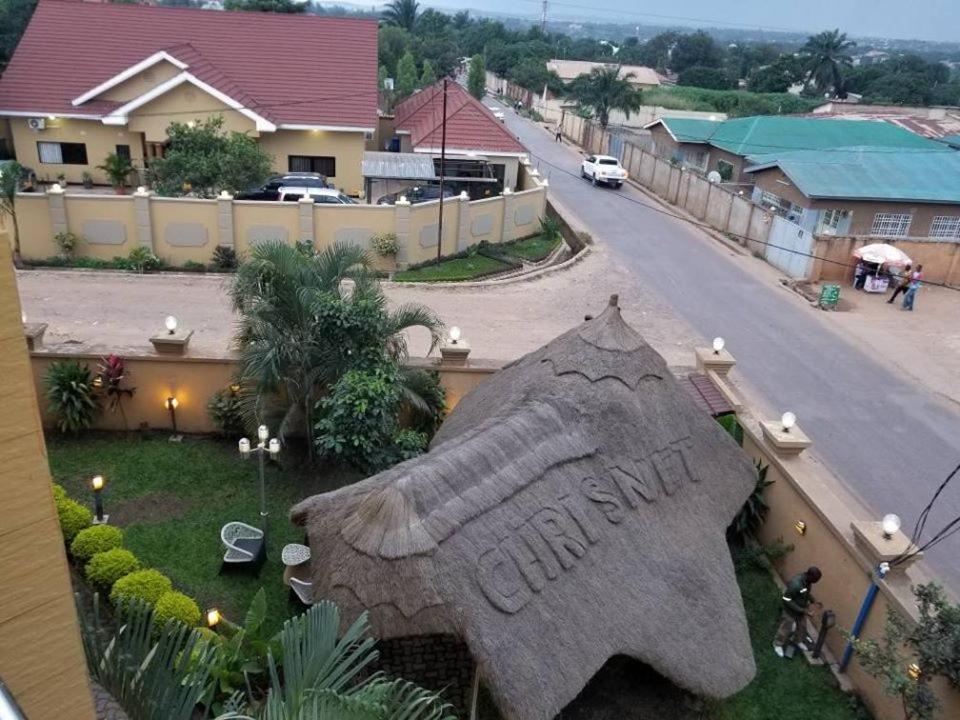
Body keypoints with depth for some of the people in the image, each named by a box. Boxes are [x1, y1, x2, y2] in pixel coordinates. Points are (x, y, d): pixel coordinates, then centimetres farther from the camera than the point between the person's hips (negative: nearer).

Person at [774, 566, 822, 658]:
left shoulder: (807, 580, -13)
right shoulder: (795, 584, -40)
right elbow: (786, 600, -31)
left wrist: (813, 601, -4)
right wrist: (802, 610, -28)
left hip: (800, 608, 7)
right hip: (790, 610, -7)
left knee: (801, 626, 25)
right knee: (786, 628, 11)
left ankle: (798, 641, 52)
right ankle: (778, 644, 34)